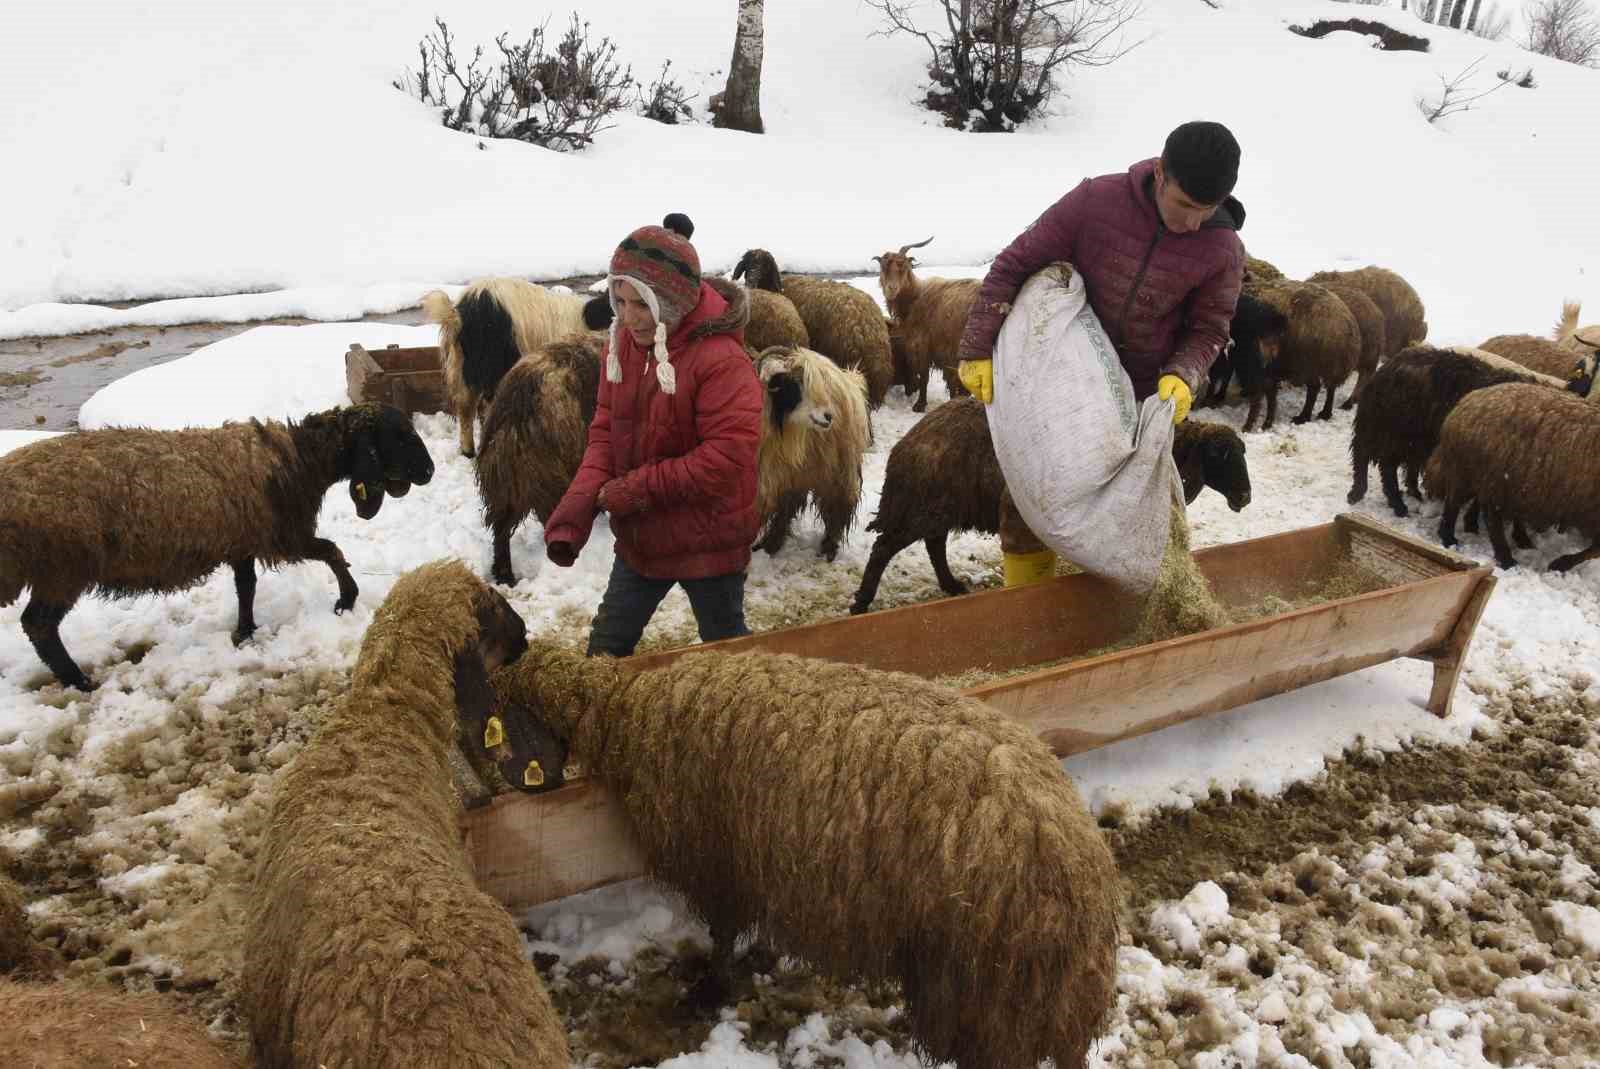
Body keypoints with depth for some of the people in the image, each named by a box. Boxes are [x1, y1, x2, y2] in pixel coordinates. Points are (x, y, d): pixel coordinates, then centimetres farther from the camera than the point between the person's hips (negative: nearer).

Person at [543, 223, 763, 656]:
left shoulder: (721, 360, -26)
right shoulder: (623, 345, -3)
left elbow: (728, 456, -30)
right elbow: (605, 430, 2)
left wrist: (639, 487, -26)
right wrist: (577, 505, -15)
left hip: (708, 543, -6)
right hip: (640, 537, 6)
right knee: (607, 643, 20)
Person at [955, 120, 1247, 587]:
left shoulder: (1223, 251, -16)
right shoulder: (1095, 200, -19)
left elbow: (1207, 332, -1)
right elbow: (1014, 265, -13)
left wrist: (1181, 378, -23)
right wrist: (977, 351, -17)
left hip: (1140, 396, 0)